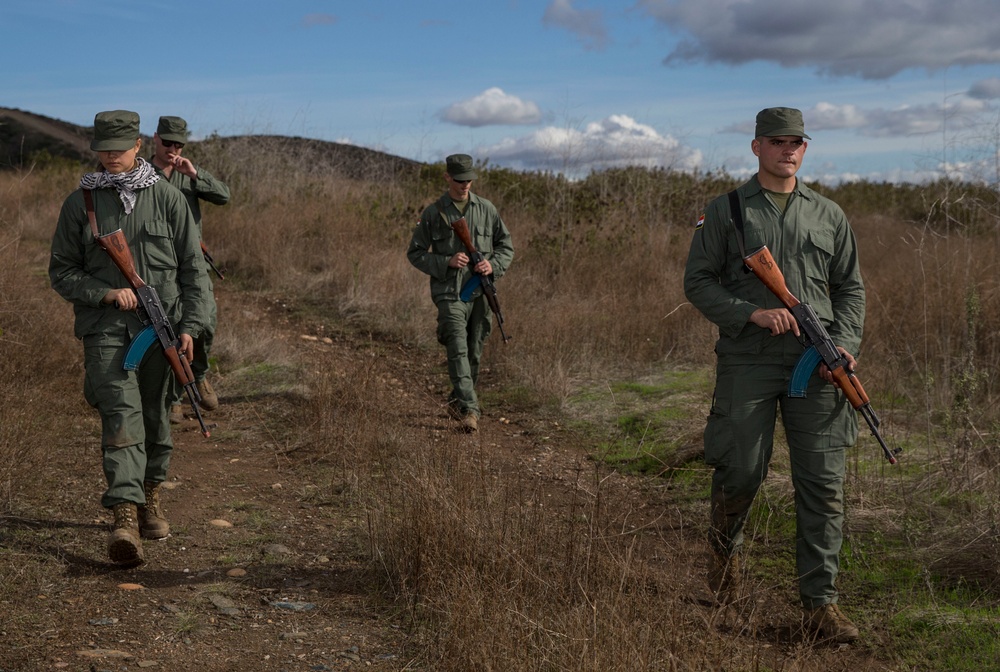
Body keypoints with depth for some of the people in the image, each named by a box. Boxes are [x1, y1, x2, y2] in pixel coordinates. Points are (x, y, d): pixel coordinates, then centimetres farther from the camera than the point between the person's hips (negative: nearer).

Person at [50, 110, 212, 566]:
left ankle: (150, 497, 32)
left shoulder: (167, 198, 5)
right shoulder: (80, 203, 5)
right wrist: (106, 293, -10)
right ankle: (125, 517, -25)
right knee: (121, 418, -17)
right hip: (105, 328, -1)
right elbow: (61, 272, 7)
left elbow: (193, 268, 6)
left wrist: (190, 326, -3)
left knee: (156, 420, 11)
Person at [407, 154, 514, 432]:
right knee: (458, 351, -17)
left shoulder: (486, 209, 7)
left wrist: (493, 265, -7)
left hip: (480, 293, 3)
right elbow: (415, 253, 2)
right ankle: (469, 409, -21)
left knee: (474, 354, 10)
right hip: (449, 293, -3)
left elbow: (506, 245, 14)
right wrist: (446, 262, -13)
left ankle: (457, 402, 28)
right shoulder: (433, 213, 1)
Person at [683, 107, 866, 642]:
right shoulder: (726, 211, 4)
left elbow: (851, 287, 15)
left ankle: (820, 603, 6)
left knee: (823, 484, -2)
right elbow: (698, 282, 0)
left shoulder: (829, 215, 13)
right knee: (741, 472, 3)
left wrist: (846, 344, -2)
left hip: (817, 367, 2)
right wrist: (752, 314, -14)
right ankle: (724, 548, 35)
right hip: (747, 362, -2)